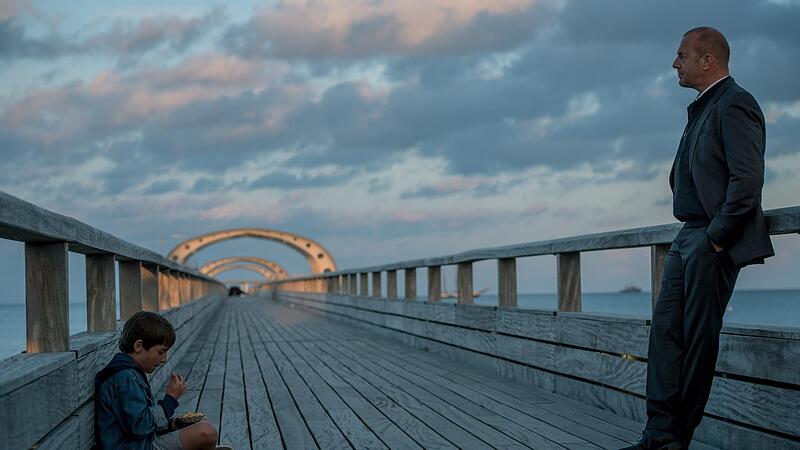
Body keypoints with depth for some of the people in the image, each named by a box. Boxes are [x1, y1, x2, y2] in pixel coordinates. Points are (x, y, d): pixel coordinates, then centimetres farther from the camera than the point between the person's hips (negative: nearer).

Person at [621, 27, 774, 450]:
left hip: (713, 242, -10)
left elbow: (748, 180, -20)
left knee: (699, 336, -2)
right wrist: (694, 233, 15)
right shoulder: (702, 109, 18)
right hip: (688, 239, 10)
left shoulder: (735, 105, -12)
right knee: (665, 330, 4)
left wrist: (716, 236, -17)